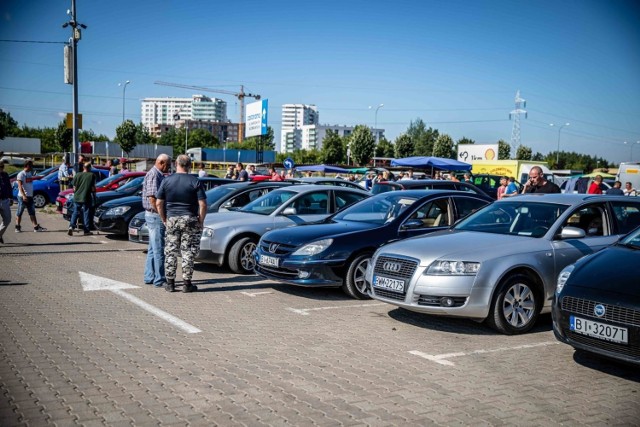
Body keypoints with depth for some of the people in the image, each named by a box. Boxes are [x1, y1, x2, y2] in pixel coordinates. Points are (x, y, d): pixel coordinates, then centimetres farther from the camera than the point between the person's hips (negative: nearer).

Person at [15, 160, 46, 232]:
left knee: (32, 212, 7)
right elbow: (20, 186, -19)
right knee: (19, 213, 4)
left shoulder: (30, 173, 12)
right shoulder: (21, 174, -12)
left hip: (30, 196, 8)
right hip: (23, 197, -8)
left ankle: (36, 227, 7)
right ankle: (17, 227, 12)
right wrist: (23, 195, -26)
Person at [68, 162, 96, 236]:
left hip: (77, 197, 3)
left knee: (75, 213, 11)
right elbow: (93, 187, -5)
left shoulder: (78, 175, 5)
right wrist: (94, 196, 7)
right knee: (86, 214, 5)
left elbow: (74, 187, 7)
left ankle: (71, 226, -8)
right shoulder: (92, 175, -4)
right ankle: (86, 230, 7)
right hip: (86, 198, -3)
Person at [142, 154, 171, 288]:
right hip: (155, 216, -10)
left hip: (154, 216, 10)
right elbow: (152, 197, -22)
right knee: (158, 249, -6)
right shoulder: (153, 175, -15)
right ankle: (159, 280, -2)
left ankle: (149, 277, 22)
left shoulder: (159, 175, 15)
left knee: (153, 248, 15)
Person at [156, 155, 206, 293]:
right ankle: (186, 284, 7)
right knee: (188, 253, 4)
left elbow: (159, 203, 0)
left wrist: (164, 219, 10)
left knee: (170, 252, 10)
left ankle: (170, 283, 14)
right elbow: (203, 205, -11)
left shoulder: (166, 180, 0)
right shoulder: (195, 182, -6)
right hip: (190, 220, -2)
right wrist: (201, 221, 1)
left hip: (171, 219, 2)